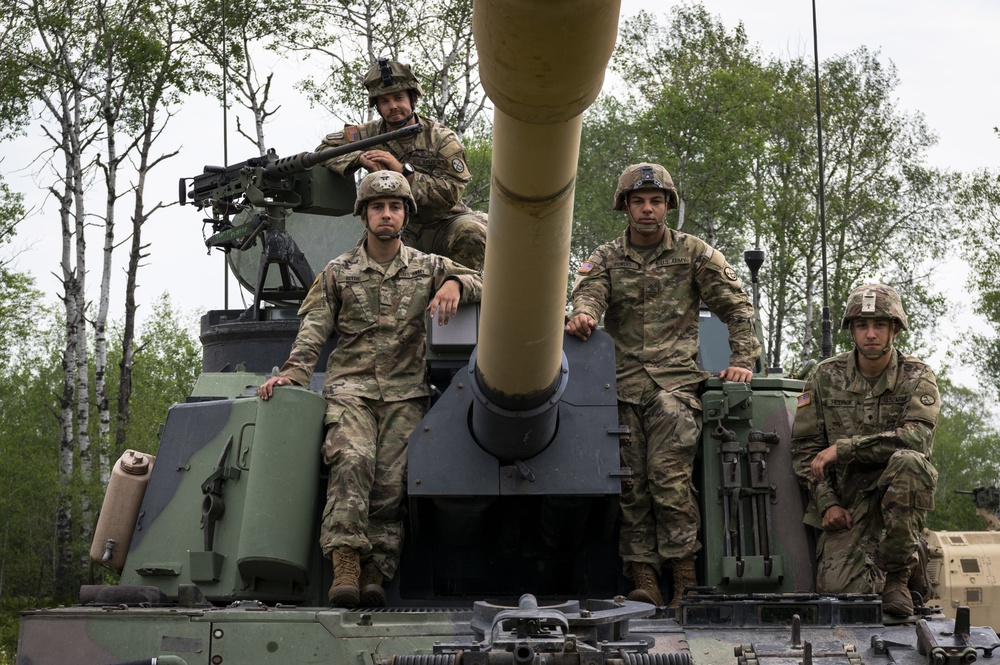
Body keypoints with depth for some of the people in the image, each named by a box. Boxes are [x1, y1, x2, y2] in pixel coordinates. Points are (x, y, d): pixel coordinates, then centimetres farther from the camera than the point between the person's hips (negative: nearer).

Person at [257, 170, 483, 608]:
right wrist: (292, 373, -10)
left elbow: (482, 285, 9)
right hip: (349, 387, -1)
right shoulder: (338, 272, 15)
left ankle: (375, 573, -12)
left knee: (390, 483, -13)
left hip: (405, 394, 1)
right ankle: (345, 566, -32)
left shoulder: (427, 268, 17)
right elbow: (314, 329, 6)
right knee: (352, 458, -27)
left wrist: (455, 285, -14)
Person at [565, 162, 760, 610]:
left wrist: (742, 360, -2)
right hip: (623, 386, 3)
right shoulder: (606, 258, 15)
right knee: (632, 486, -3)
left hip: (675, 382, -3)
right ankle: (644, 584, -2)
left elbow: (736, 307, 10)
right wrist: (582, 314, -29)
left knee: (667, 473, -19)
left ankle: (685, 579, -14)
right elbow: (589, 290, -5)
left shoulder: (694, 253, 10)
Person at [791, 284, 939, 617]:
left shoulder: (917, 377, -2)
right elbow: (804, 449, 6)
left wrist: (842, 448, -23)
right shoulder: (826, 377, 4)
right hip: (847, 502, 1)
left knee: (908, 461, -36)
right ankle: (877, 572, 16)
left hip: (898, 491, -1)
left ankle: (897, 575, -21)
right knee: (838, 588, -23)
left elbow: (916, 437, -21)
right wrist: (827, 502, -7)